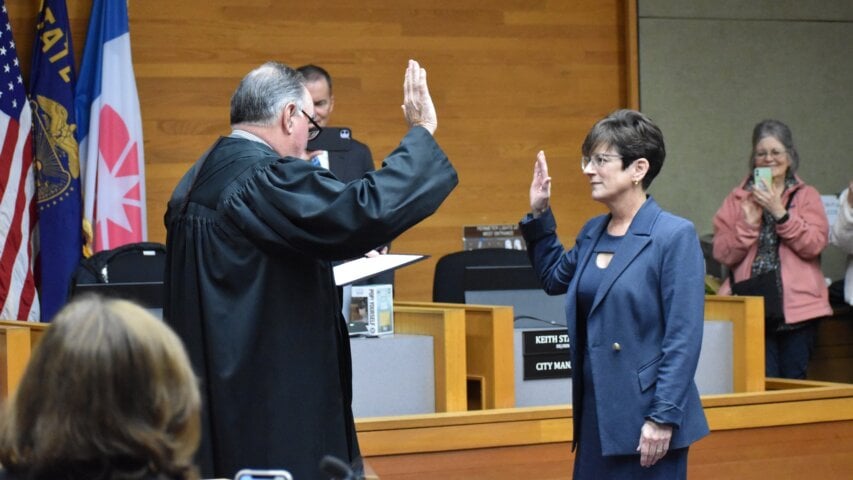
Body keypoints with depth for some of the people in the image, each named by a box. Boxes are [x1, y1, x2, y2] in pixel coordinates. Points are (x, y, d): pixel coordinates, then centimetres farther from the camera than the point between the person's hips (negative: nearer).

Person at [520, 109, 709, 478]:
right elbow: (555, 279, 31)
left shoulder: (675, 236, -11)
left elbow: (683, 339, -15)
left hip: (647, 422, -7)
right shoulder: (593, 234, 11)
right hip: (597, 416, 7)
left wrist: (664, 418, -19)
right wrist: (538, 215, 19)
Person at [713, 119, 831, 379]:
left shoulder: (807, 196, 8)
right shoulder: (739, 198, 10)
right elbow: (722, 253, 2)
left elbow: (814, 245, -6)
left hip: (796, 308, 0)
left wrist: (779, 212, -13)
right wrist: (748, 223, -11)